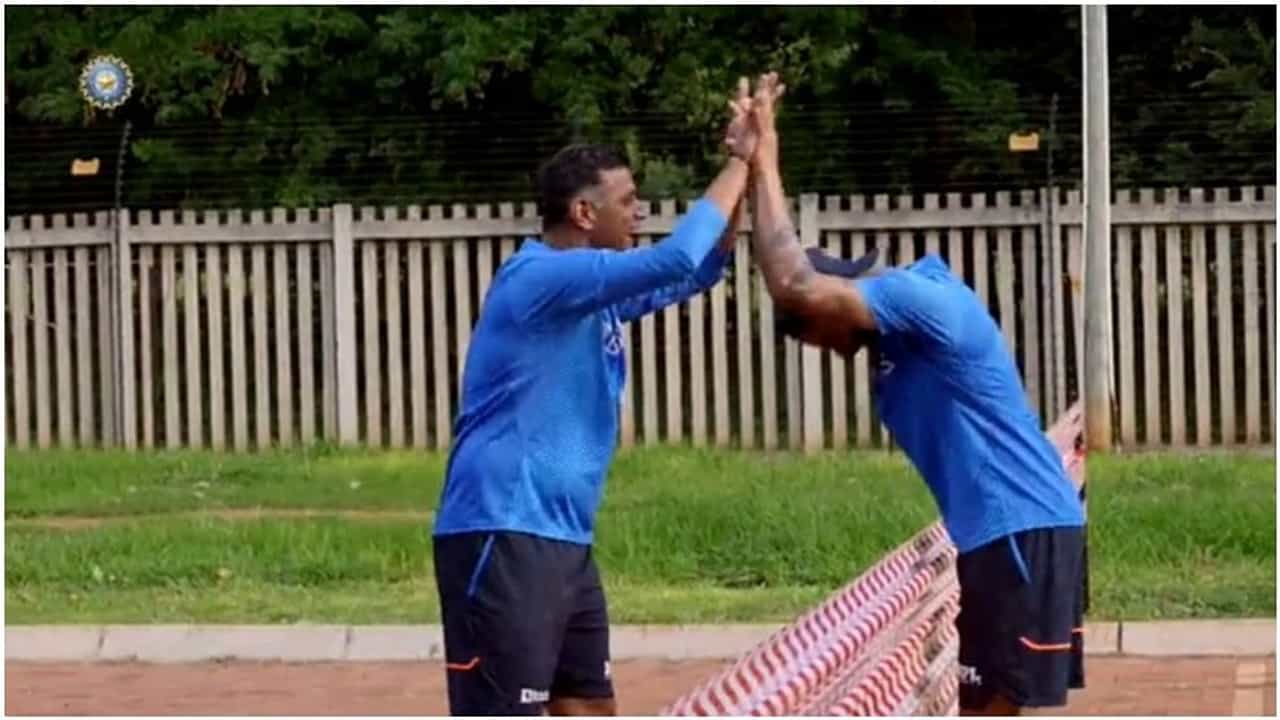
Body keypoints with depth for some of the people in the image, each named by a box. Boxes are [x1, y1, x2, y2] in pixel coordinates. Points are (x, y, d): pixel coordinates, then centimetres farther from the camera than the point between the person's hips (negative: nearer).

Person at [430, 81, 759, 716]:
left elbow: (698, 271, 25)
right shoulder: (539, 278, -15)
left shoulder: (595, 293, 16)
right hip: (503, 536, -11)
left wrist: (743, 167, 11)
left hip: (562, 538, 11)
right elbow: (675, 260, -24)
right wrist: (740, 166, -13)